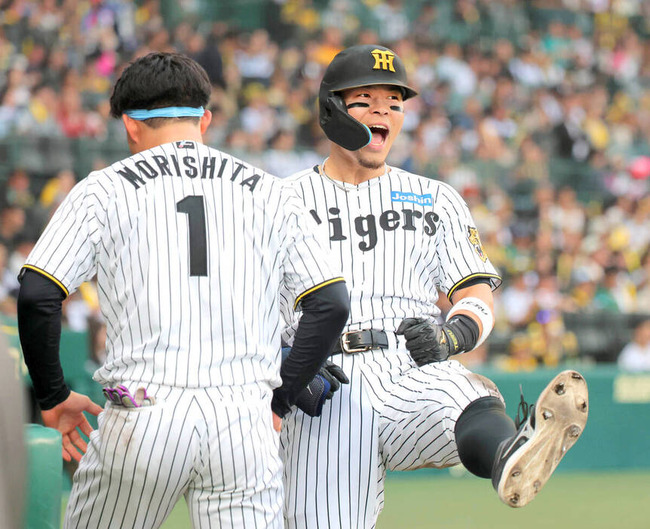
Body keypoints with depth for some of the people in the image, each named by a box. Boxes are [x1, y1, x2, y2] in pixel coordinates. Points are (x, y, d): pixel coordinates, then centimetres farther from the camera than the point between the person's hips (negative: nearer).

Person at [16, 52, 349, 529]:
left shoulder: (103, 189, 8)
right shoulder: (269, 193, 14)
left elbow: (37, 296, -3)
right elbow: (331, 304, 8)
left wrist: (53, 397, 9)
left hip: (143, 416, -1)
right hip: (245, 425, 1)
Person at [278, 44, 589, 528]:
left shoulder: (437, 200, 21)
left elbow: (478, 298, 13)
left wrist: (452, 335, -11)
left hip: (418, 376, -1)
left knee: (472, 400, -37)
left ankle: (512, 461, -68)